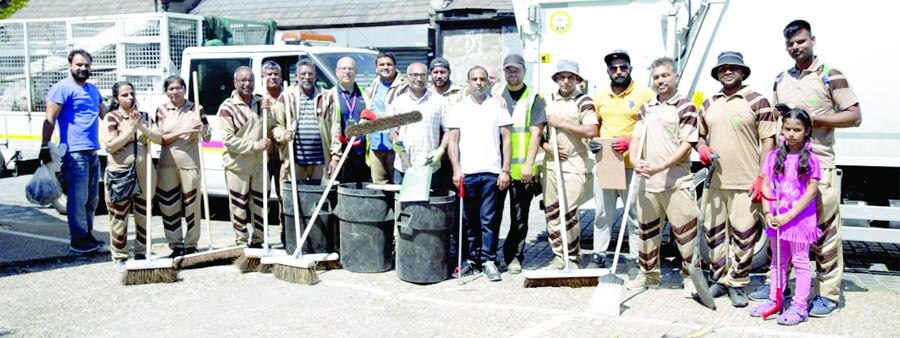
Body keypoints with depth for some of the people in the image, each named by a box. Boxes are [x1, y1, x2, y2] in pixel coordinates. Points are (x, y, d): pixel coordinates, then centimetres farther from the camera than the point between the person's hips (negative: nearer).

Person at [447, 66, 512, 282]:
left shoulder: (497, 107, 7)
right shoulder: (459, 108, 10)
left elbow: (506, 139, 6)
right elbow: (453, 140, 8)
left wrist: (505, 170, -2)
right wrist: (456, 170, -2)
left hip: (492, 173, -1)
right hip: (466, 173, 1)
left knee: (490, 220, -1)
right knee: (469, 220, 6)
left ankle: (488, 260, 6)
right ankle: (470, 259, 15)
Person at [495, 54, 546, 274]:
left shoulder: (533, 98, 2)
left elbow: (536, 133, -4)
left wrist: (528, 164, -13)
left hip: (522, 169, -3)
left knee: (520, 217, 3)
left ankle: (514, 256, 14)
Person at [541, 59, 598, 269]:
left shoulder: (583, 101, -2)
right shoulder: (547, 101, 15)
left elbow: (591, 131, -14)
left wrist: (561, 123, -10)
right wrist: (545, 145, 0)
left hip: (574, 164, -5)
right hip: (550, 163, 5)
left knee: (569, 212, -9)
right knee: (551, 211, 5)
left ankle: (573, 258, 3)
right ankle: (559, 256, 14)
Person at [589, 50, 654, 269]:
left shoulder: (644, 94, -2)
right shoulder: (600, 97, 13)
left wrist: (631, 141, -17)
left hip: (632, 165, -4)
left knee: (635, 215, 0)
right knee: (602, 214, 11)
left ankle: (637, 259, 9)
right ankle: (598, 255, 20)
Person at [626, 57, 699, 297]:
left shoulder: (685, 107, -3)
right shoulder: (646, 108, 15)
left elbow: (686, 145, -9)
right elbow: (636, 137, 11)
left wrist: (660, 167, -18)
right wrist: (634, 161, -10)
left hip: (676, 181, -6)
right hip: (647, 181, 6)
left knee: (684, 231, -3)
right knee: (647, 230, 14)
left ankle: (691, 277, 10)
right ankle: (648, 275, 28)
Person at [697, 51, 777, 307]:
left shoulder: (757, 101, -2)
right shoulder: (708, 104, 15)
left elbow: (768, 141, -4)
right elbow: (700, 135, 26)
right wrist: (702, 148, 2)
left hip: (745, 183, -5)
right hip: (715, 181, 5)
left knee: (743, 235, -1)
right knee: (713, 232, 10)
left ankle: (737, 284, 10)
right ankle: (719, 279, 23)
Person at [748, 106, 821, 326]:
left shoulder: (810, 159, -8)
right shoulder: (774, 156, 3)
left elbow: (811, 192, -12)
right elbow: (765, 186, 3)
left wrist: (788, 216, -18)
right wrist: (768, 213, -9)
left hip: (800, 219, -4)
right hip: (776, 219, 5)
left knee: (800, 262, 4)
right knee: (778, 262, 17)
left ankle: (799, 307, 9)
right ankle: (774, 300, 28)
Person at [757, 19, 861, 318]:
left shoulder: (830, 76, -2)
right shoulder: (781, 80, 14)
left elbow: (854, 117, -5)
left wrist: (813, 117, -15)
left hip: (819, 165, -5)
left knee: (824, 231, -3)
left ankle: (828, 294, 5)